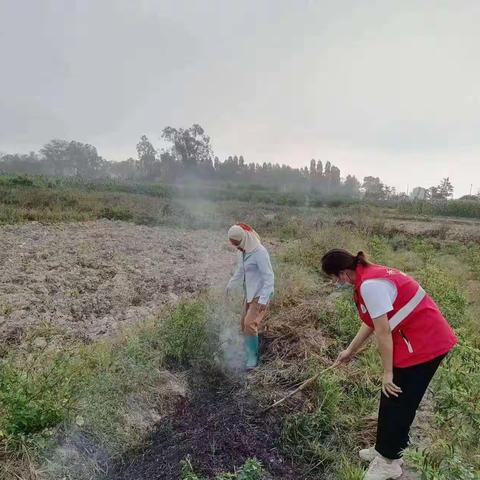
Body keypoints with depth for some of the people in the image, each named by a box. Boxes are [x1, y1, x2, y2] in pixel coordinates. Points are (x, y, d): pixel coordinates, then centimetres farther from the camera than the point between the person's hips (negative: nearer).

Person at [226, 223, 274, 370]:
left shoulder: (260, 252, -21)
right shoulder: (244, 252, 4)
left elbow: (269, 277, -22)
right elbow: (240, 271, 21)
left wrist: (263, 299, -25)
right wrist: (229, 286, 30)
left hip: (261, 295, -9)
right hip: (250, 294, 9)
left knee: (250, 324, -14)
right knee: (243, 324, 14)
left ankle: (253, 358, 2)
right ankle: (248, 352, 32)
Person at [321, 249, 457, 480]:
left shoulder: (370, 284, -25)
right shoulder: (369, 276, 6)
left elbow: (383, 332, -21)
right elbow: (371, 322, 16)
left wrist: (388, 372, -10)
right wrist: (350, 350, 26)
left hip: (424, 344, -9)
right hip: (424, 340, 9)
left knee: (398, 402, 6)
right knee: (391, 399, 18)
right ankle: (386, 449, 36)